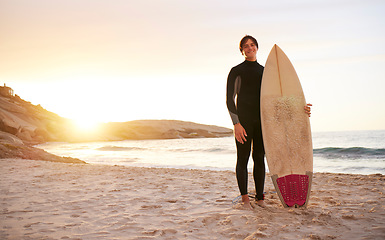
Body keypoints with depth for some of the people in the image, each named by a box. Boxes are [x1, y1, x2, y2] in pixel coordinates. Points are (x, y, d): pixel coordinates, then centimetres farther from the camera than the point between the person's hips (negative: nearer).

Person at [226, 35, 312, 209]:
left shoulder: (264, 71, 16)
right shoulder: (236, 71, 3)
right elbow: (230, 100, -3)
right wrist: (236, 123, -14)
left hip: (261, 119, 4)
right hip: (243, 119, -4)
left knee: (259, 158, 4)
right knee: (243, 158, -3)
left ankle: (260, 197, 11)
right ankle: (245, 198, 3)